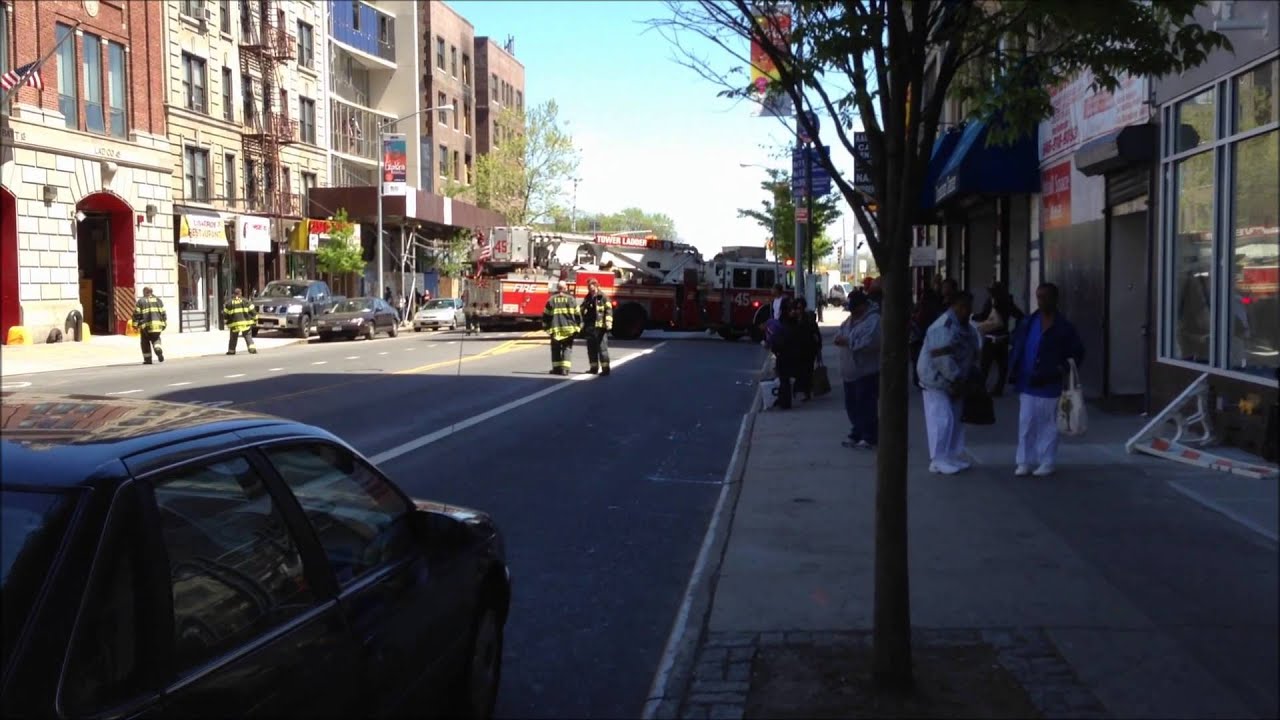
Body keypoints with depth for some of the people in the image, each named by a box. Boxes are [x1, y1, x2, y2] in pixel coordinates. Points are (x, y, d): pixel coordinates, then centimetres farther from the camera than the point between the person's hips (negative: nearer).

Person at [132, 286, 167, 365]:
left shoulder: (141, 301, 1)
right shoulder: (158, 300, 11)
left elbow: (136, 314, -3)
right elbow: (163, 313, 9)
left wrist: (135, 324, 2)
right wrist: (163, 324, 13)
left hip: (145, 325, -2)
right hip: (157, 325, 2)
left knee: (145, 342, 10)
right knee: (156, 339, 17)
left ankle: (147, 359, 10)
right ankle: (158, 350, -13)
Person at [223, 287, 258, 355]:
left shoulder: (229, 303, 6)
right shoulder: (245, 301, 4)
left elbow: (225, 314, 6)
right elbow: (252, 311, 2)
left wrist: (226, 322, 17)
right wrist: (255, 319, 11)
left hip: (234, 324, 1)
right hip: (245, 322, -1)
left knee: (233, 338, 15)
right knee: (248, 336, 3)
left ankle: (231, 350, 24)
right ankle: (252, 348, -15)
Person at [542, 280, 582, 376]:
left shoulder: (551, 299, 3)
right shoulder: (570, 299, 0)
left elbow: (546, 314, 5)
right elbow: (577, 314, 1)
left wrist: (545, 327, 15)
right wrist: (579, 326, 9)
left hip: (555, 328, 1)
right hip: (569, 328, -1)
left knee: (556, 349, 10)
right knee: (567, 348, 3)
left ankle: (556, 368, 10)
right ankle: (564, 368, -6)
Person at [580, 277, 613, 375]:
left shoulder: (603, 297, -2)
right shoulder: (587, 299, 17)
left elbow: (608, 310, -9)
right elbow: (583, 312, 23)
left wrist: (608, 323, -19)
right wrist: (582, 325, 18)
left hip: (600, 327, -7)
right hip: (589, 327, 7)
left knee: (602, 348, -8)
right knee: (591, 349, 10)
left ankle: (605, 368, -9)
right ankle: (594, 368, 19)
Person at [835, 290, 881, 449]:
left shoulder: (873, 320, -15)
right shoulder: (851, 319, 14)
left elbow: (869, 343, -27)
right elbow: (840, 333, 17)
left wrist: (848, 342, -20)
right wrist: (840, 338, -7)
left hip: (867, 372, -9)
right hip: (850, 371, 9)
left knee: (866, 405, -5)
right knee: (852, 405, 14)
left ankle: (869, 437, 3)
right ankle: (856, 434, 25)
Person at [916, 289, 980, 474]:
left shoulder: (967, 329, 9)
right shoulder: (943, 327, -22)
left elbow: (973, 355, 15)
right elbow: (942, 358, -28)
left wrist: (968, 379, 3)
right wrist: (957, 379, -22)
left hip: (955, 382, 9)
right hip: (937, 381, -9)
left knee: (956, 421, 12)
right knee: (942, 421, -11)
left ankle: (954, 458, 21)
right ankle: (939, 461, -6)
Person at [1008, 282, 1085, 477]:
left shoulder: (1063, 327, -4)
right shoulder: (1028, 323, 6)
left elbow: (1077, 353, 2)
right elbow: (1017, 348, 12)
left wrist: (1061, 370, -12)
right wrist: (1014, 371, 1)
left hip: (1049, 385, -3)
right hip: (1026, 383, 3)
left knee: (1048, 425, 6)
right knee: (1026, 424, 5)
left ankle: (1046, 463, 16)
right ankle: (1024, 461, 13)